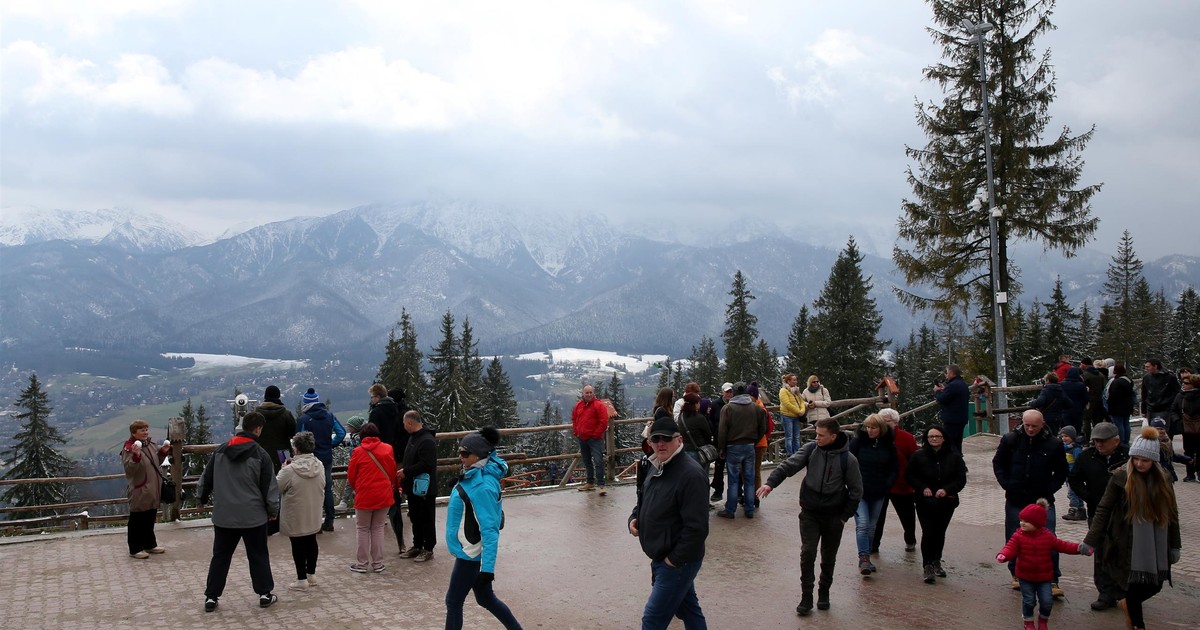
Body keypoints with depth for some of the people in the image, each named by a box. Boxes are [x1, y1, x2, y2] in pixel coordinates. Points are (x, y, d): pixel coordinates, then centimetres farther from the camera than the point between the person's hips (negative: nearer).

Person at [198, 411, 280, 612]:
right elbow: (269, 487, -7)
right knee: (258, 556, 9)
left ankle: (211, 597, 15)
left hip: (223, 516, 3)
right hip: (253, 516, -3)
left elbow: (206, 478, 11)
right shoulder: (260, 455, -11)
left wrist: (202, 498, 28)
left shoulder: (220, 451, 2)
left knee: (220, 556, 13)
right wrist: (273, 510, 7)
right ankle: (264, 594, 15)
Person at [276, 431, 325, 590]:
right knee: (311, 542, 19)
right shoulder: (320, 466, -6)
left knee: (298, 545, 6)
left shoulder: (289, 470, -24)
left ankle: (302, 579, 13)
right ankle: (311, 574, 32)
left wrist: (282, 470, -1)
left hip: (295, 517, -6)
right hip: (313, 516, 6)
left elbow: (276, 488, -12)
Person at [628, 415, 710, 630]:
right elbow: (644, 501, 22)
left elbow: (696, 527, -26)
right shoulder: (657, 468, 6)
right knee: (688, 609, 20)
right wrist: (634, 518, 1)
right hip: (661, 557, 9)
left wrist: (674, 559, -20)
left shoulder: (691, 474, -24)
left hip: (678, 561, -9)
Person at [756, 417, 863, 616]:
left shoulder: (848, 459, -12)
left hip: (833, 516, -1)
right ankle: (806, 597, 3)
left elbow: (856, 491, -4)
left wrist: (844, 516, -5)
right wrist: (770, 483, -27)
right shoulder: (811, 449, -7)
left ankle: (824, 593, 32)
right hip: (809, 512, 1)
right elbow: (789, 465, -12)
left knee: (828, 558, 12)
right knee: (808, 553, -7)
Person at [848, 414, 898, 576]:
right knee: (862, 524, -15)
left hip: (878, 494, 3)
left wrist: (887, 485, -2)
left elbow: (895, 469, 10)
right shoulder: (858, 442, -6)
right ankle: (864, 558, -16)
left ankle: (866, 559, 22)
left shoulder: (889, 446, 2)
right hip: (859, 491, -3)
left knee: (871, 526, 11)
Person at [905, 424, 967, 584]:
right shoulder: (919, 456, -2)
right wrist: (923, 488, -12)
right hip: (925, 502, -2)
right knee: (928, 532, -10)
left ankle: (936, 562, 30)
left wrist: (946, 489, -14)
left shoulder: (954, 456, 0)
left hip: (946, 502, 2)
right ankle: (927, 567, -7)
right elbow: (909, 475, 3)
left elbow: (961, 479, 1)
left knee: (940, 533, 11)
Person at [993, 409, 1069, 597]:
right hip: (1015, 500, 2)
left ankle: (1052, 581, -1)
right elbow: (998, 463, 10)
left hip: (1042, 500, -2)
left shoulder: (1053, 444, -5)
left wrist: (1048, 491, -3)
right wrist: (1007, 485, -1)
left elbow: (1061, 472, 7)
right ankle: (1016, 574, 27)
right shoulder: (1010, 439, -3)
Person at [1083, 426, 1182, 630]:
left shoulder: (1162, 479, 3)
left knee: (1154, 585, 8)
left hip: (1156, 545, 4)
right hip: (1129, 545, -4)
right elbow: (1103, 510, -10)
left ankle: (1128, 603, 38)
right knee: (1135, 585, -2)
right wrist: (1090, 541, -14)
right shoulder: (1121, 477, -10)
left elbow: (1172, 513, 11)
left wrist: (1175, 545, 13)